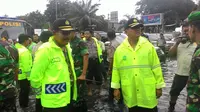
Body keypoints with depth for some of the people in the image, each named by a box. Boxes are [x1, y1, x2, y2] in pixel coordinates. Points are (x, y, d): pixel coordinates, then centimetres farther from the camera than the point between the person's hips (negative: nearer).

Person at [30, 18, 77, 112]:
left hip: (68, 98, 8)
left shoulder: (67, 47, 6)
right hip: (53, 102, -7)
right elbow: (35, 76, -16)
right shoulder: (45, 49, -20)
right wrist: (41, 93, -3)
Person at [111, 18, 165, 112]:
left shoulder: (149, 46, -3)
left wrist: (159, 86, 1)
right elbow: (116, 70, 3)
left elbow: (156, 68, -1)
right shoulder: (119, 49, -1)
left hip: (148, 92, 0)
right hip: (130, 93, 1)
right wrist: (116, 88, 5)